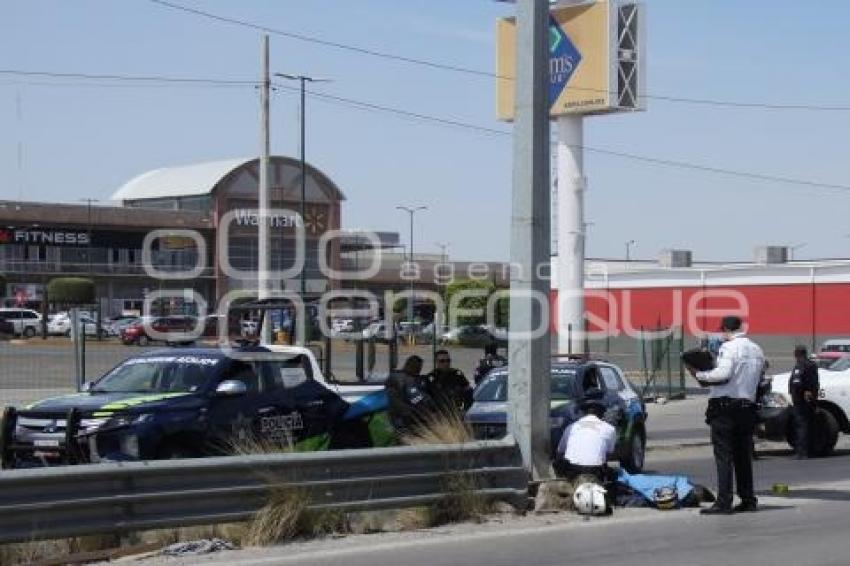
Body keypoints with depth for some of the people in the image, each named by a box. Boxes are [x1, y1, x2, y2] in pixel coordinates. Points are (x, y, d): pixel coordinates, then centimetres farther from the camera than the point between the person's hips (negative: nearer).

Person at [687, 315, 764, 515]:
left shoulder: (729, 347, -11)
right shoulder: (757, 350, 14)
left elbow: (723, 373, -24)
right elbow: (758, 380, 16)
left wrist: (699, 375, -14)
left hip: (725, 406, -8)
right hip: (747, 406, 8)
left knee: (723, 456, -8)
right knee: (743, 456, 14)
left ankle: (724, 502, -11)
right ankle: (748, 499, 16)